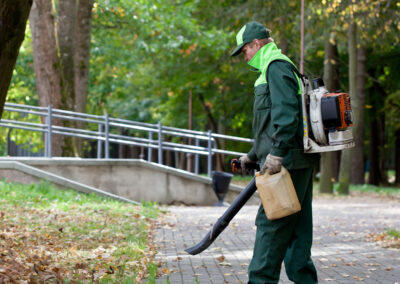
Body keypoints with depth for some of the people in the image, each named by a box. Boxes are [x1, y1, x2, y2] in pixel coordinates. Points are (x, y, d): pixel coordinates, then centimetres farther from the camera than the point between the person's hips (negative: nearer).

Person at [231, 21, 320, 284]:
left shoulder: (277, 66, -8)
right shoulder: (273, 68, 25)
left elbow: (286, 112, -21)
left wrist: (277, 153, -25)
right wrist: (254, 155, 32)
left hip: (288, 160, -10)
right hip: (300, 161, 10)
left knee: (272, 222, -7)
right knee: (297, 224, 9)